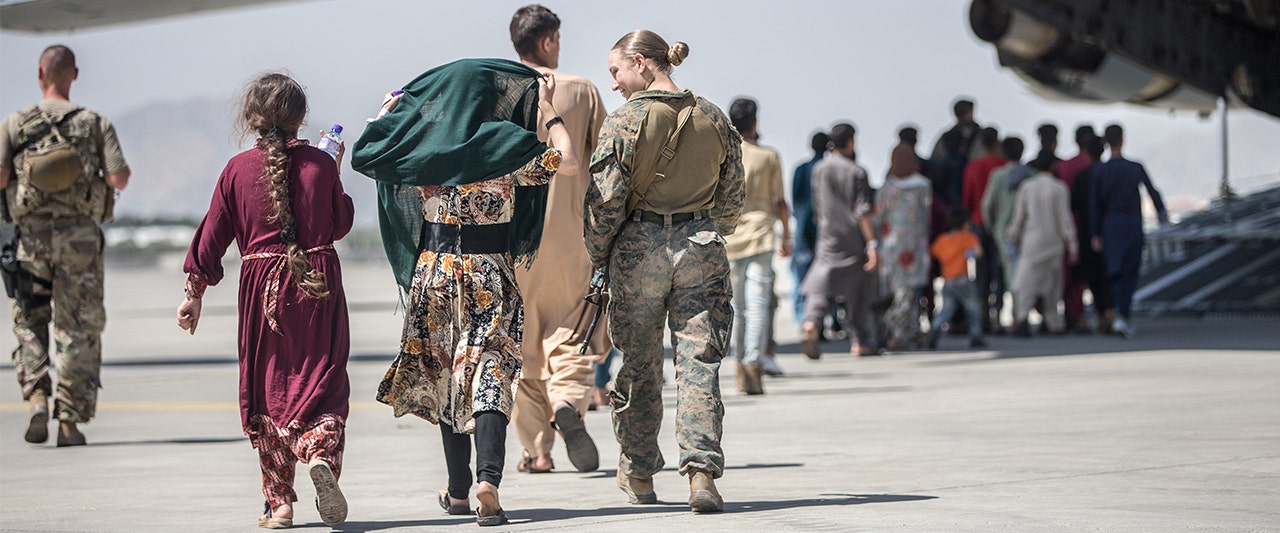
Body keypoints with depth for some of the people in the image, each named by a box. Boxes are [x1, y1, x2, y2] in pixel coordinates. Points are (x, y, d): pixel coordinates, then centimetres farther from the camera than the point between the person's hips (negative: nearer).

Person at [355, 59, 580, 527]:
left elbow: (362, 153, 14)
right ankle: (488, 476, -27)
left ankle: (458, 492, 22)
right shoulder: (505, 144, -9)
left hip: (434, 270, 3)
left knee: (445, 378, 14)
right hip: (491, 272, -3)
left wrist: (385, 114, 28)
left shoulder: (416, 145, -1)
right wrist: (551, 113, 3)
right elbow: (569, 162, -8)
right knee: (489, 374, -6)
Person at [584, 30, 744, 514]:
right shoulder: (715, 120, 6)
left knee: (640, 363, 11)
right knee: (698, 362, 0)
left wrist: (598, 255, 5)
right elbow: (732, 197, 12)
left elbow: (605, 198, -9)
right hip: (702, 248, 2)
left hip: (639, 247, -2)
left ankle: (639, 476, 22)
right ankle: (702, 471, -14)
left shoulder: (626, 120, -8)